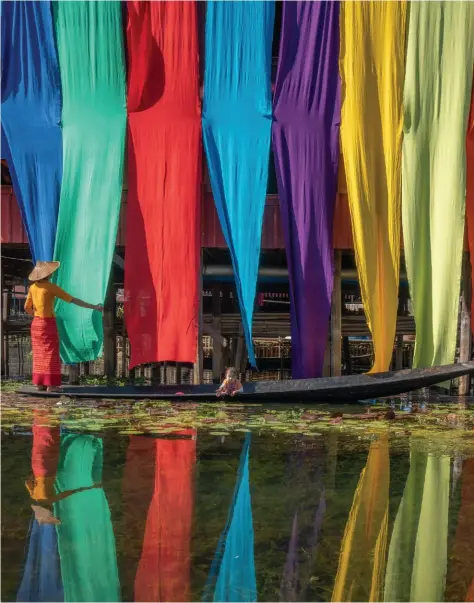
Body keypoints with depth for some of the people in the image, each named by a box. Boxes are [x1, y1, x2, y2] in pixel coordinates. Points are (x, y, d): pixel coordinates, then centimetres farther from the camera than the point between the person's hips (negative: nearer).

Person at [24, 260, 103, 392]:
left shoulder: (33, 287, 5)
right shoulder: (51, 287, -13)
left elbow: (27, 308, 12)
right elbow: (73, 300, -13)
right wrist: (93, 307, -9)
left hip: (36, 324, 6)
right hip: (48, 324, -6)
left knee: (39, 354, 11)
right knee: (50, 354, -2)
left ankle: (39, 383, 13)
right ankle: (50, 385, -2)